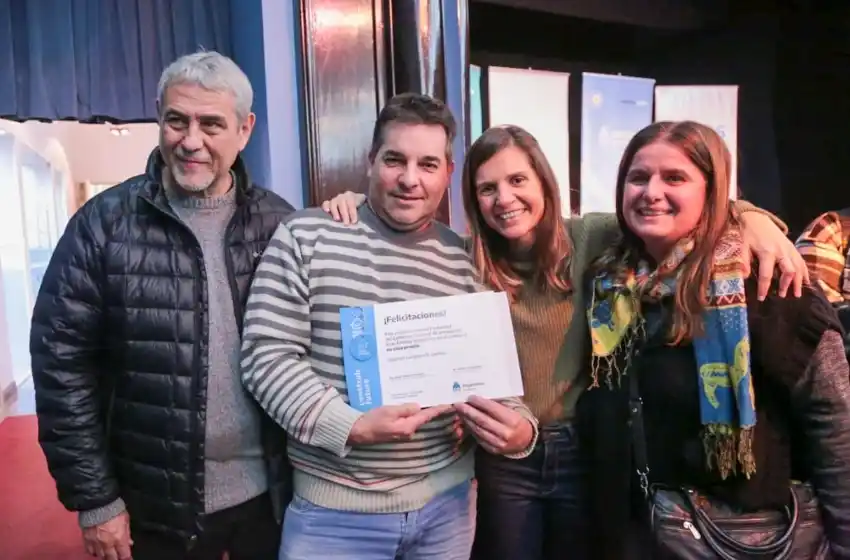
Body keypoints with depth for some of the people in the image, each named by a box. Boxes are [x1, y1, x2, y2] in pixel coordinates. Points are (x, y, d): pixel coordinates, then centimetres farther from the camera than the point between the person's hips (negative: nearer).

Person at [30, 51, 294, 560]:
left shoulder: (279, 223, -2)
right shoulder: (104, 224, -8)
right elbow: (63, 364, -6)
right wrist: (94, 498, -6)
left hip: (271, 493, 2)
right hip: (159, 508, -1)